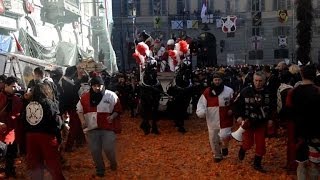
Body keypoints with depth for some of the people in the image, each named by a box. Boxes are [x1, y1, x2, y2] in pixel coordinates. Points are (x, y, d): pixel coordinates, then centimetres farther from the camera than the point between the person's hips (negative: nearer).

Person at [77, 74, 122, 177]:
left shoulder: (111, 95, -6)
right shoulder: (85, 97, 1)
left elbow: (118, 108, 1)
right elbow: (79, 109, 13)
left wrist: (112, 116, -15)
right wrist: (82, 120, 1)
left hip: (108, 127, -2)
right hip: (92, 128, 3)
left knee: (108, 149, -2)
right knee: (95, 150, 10)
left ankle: (113, 163, 32)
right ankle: (100, 169, 33)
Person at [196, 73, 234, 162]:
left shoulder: (229, 91, -4)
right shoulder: (207, 92, -3)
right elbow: (201, 103, -4)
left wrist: (232, 109, -8)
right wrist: (201, 111, -22)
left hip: (225, 119, -2)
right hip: (213, 120, 2)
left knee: (224, 136, -19)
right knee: (213, 139, 11)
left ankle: (224, 147, 18)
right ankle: (217, 155, 35)